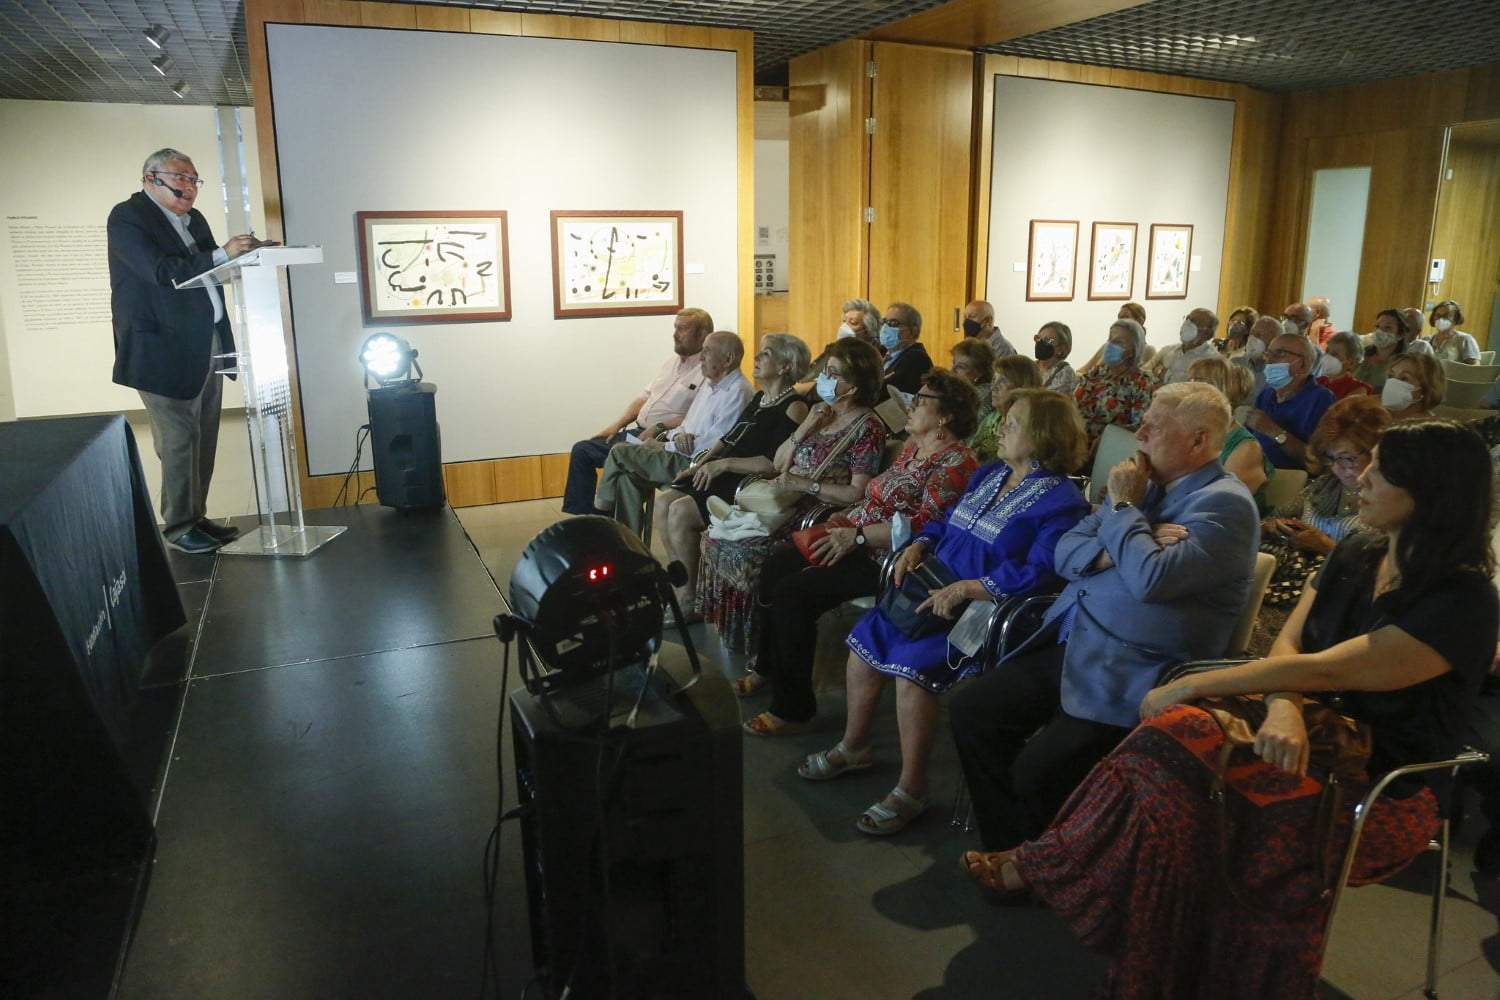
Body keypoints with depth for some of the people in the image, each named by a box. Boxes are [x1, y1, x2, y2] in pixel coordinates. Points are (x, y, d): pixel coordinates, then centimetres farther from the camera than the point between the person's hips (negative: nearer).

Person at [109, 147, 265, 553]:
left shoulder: (194, 219, 16)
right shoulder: (127, 217, -7)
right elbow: (162, 270, -20)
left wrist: (238, 254, -3)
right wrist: (222, 254, -27)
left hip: (207, 346, 7)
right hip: (165, 350, -7)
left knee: (204, 438, 9)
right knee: (179, 437, -3)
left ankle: (197, 516, 18)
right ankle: (179, 525, 7)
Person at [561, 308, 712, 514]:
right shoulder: (671, 362, 17)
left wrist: (659, 428, -22)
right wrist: (616, 425, 8)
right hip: (637, 432, 9)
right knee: (582, 450, 4)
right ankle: (579, 519, 4)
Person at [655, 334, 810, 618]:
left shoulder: (794, 408, -12)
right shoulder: (759, 398, 18)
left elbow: (775, 463, -22)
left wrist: (724, 464, -20)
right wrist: (703, 463, 6)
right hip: (724, 476, 10)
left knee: (680, 512, -21)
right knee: (664, 502, -5)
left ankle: (688, 602, -8)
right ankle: (681, 585, -1)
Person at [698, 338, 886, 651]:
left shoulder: (867, 427, -9)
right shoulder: (822, 412, 14)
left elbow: (856, 493, -15)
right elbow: (779, 464, 13)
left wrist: (805, 484, -17)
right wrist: (804, 429, -2)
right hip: (787, 500, 8)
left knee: (743, 547, -23)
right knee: (721, 532, -10)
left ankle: (753, 635, -5)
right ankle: (731, 624, 0)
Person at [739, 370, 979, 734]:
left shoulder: (955, 463, -16)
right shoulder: (913, 445, 13)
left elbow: (924, 525, -25)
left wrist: (858, 535, -23)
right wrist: (843, 519, 4)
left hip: (892, 560, -10)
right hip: (859, 541, 10)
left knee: (794, 591, -21)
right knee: (778, 564, 5)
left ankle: (793, 708, -7)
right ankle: (767, 667, 22)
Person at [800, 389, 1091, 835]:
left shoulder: (1062, 501, -12)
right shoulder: (988, 475, 15)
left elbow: (1038, 572, -23)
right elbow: (946, 522, 23)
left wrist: (965, 589, -27)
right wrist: (918, 546, 1)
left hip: (988, 609, -9)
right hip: (938, 591, 9)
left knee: (912, 666, -27)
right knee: (865, 639, 1)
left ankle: (911, 789, -10)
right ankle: (854, 747, 21)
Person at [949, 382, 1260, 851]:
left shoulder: (1225, 503, -10)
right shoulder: (1144, 484, 15)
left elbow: (1151, 579, -24)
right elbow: (1066, 551, 10)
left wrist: (1123, 507, -10)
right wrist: (1119, 548, -10)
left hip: (1131, 672, -8)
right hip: (1068, 643, 9)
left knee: (1038, 772, -21)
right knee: (970, 708, 0)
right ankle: (1007, 846, 14)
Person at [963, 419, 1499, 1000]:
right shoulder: (1356, 558, 7)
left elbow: (1324, 671, -23)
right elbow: (1287, 644, -1)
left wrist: (1188, 686, -19)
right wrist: (1283, 708, -24)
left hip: (1383, 791, -7)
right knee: (1176, 737, -24)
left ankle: (1039, 867, -11)